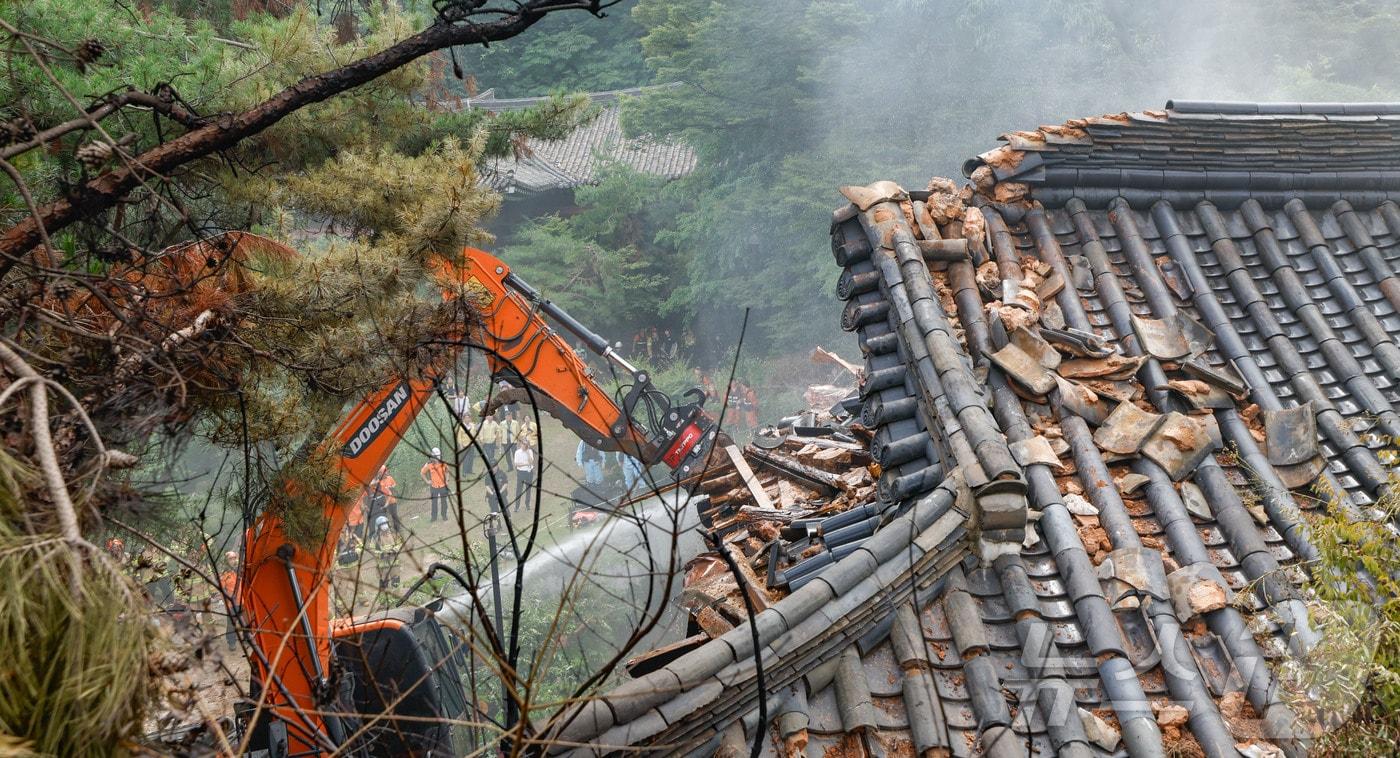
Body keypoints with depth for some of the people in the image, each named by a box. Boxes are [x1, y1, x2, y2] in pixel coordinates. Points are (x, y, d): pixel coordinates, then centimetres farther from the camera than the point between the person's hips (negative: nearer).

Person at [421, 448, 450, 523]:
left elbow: (446, 470, 13)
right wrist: (426, 481, -2)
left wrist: (446, 479, 7)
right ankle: (434, 517, 19)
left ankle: (444, 516, 27)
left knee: (444, 502, 13)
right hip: (434, 487, -2)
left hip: (443, 486, 2)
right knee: (434, 503, 7)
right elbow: (422, 472, -1)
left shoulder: (443, 464, -10)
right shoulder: (429, 465, -16)